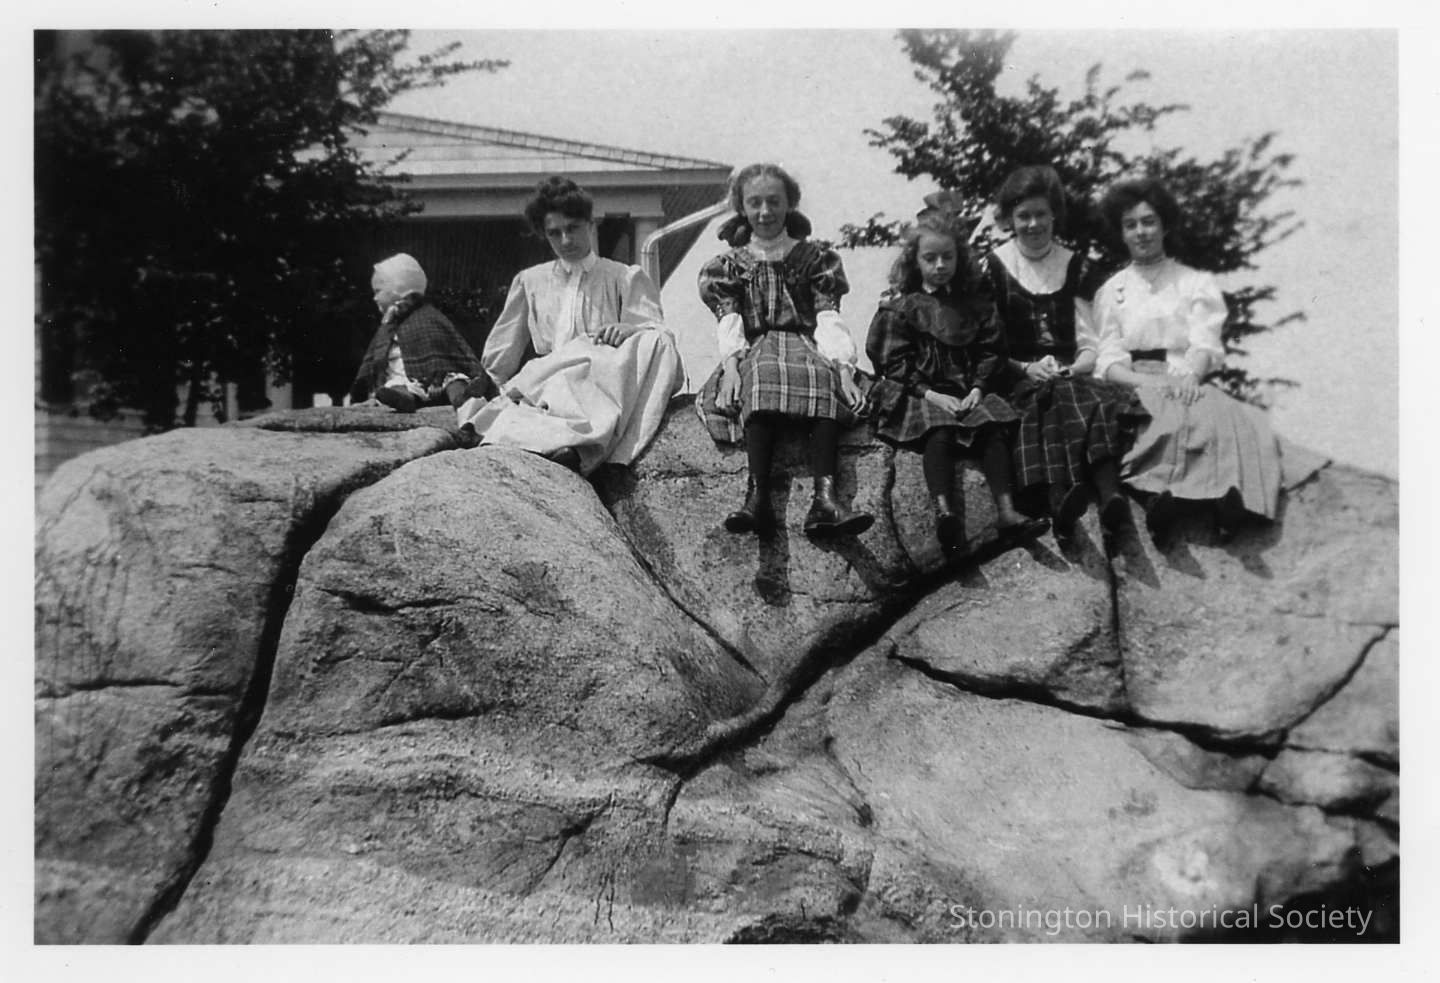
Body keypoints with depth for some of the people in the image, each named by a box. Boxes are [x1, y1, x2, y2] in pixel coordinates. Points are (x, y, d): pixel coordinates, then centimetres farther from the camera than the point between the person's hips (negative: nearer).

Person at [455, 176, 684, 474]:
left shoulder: (627, 279, 18)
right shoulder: (529, 282, 23)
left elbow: (657, 334, 4)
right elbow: (498, 356, 25)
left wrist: (627, 331, -18)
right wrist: (517, 388, 6)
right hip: (546, 381, 2)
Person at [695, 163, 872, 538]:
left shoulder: (814, 257, 19)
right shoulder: (729, 265, 20)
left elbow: (828, 319, 4)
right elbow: (728, 321, 3)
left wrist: (843, 366, -16)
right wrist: (731, 363, -19)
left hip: (807, 348, 0)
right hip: (754, 351, 0)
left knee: (822, 375, -36)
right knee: (763, 375, -37)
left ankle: (824, 499, -54)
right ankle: (757, 495, -53)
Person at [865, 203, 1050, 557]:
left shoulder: (975, 302, 17)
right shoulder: (899, 306, 7)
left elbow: (990, 351, 12)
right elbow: (894, 362, -1)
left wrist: (978, 388, -7)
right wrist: (931, 394, -14)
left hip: (968, 391, 3)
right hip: (918, 394, -3)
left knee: (995, 428, -26)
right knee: (939, 433, -33)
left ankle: (1006, 514, -36)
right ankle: (945, 514, -50)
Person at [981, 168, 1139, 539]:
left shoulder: (1074, 267, 17)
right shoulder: (993, 267, 11)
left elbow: (1090, 343, 11)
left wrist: (1072, 369, -11)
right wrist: (1027, 368, -12)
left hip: (1071, 377, 2)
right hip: (1017, 381, -2)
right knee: (1057, 399, -38)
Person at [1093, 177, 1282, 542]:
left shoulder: (1197, 283, 19)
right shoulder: (1112, 290, 21)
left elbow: (1206, 345, 2)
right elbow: (1109, 361, 8)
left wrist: (1190, 376, -22)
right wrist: (1148, 381, -15)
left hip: (1188, 386, 0)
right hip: (1135, 389, 0)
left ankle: (1166, 494, -58)